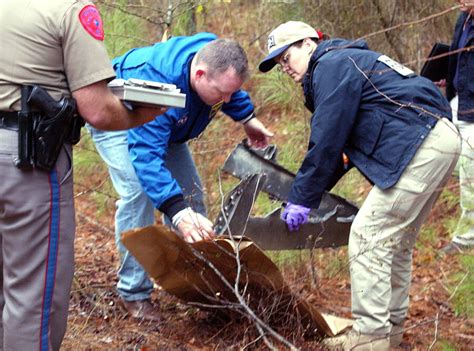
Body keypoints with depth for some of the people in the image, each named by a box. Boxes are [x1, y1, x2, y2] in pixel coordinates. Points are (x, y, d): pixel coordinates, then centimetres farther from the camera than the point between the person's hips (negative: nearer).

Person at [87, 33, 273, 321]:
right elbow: (147, 156, -53)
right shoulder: (159, 84, -47)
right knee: (138, 194, -23)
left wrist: (247, 118, 12)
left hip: (163, 122, 8)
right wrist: (179, 213, -62)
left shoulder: (216, 57, -25)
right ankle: (134, 292, -13)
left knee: (189, 190, 4)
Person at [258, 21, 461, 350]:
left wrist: (302, 198, -5)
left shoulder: (331, 66, -6)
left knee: (368, 238, -8)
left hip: (419, 147, -11)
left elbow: (327, 143, -11)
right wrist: (310, 190, 22)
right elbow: (342, 144, 25)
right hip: (440, 139, 11)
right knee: (396, 241, 17)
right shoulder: (348, 62, 25)